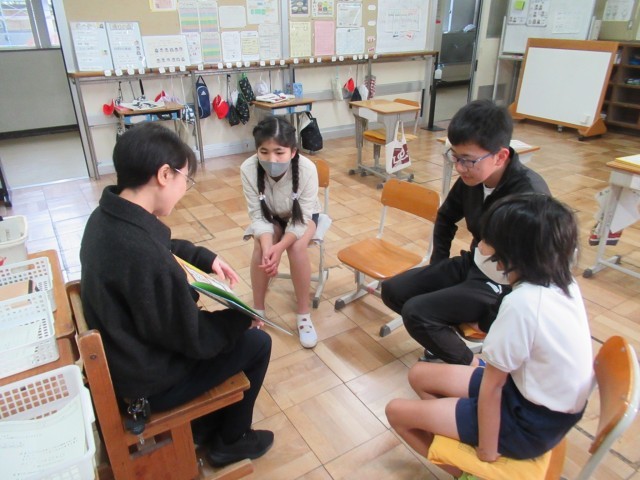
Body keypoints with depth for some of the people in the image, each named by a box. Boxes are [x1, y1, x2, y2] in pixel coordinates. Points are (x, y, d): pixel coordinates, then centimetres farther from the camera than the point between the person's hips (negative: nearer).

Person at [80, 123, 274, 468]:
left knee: (226, 324, 21)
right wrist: (242, 319, -8)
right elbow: (193, 338, -24)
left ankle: (205, 425, 36)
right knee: (256, 341, 4)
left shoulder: (106, 217, -8)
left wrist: (206, 258, 3)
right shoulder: (143, 253, -37)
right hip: (147, 381, -8)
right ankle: (230, 442, 26)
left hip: (125, 355, 8)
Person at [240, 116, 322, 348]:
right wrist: (267, 246, -39)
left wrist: (280, 247, -40)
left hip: (302, 216, -1)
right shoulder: (248, 169, -30)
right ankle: (257, 310, -5)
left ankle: (304, 315, -11)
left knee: (297, 248, -29)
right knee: (261, 247, -26)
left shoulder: (307, 169, -34)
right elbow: (258, 215, -22)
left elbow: (301, 218, -26)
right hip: (270, 216, 1)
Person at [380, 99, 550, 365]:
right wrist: (438, 270, 13)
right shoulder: (471, 178, -8)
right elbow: (445, 218, 12)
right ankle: (444, 337, 14)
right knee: (392, 290, -2)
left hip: (504, 283, -7)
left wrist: (487, 318, -15)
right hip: (471, 264, 7)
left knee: (416, 312, -22)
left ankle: (474, 368, 0)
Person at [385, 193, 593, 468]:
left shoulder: (522, 303, -32)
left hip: (530, 423, -8)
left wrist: (487, 452, -9)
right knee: (420, 375, 14)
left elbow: (492, 385, -20)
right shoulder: (562, 282, -7)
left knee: (397, 411, 0)